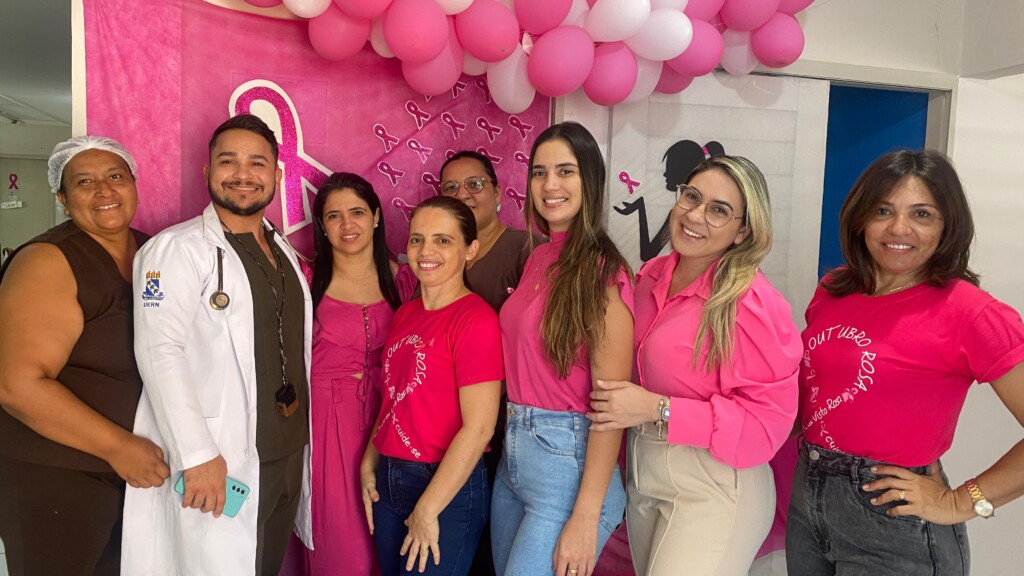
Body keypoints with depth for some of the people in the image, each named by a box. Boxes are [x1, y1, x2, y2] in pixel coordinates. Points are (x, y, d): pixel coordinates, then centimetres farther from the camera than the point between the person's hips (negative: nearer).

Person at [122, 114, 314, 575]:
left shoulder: (284, 252, 12)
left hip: (288, 457, 7)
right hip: (218, 464, -7)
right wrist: (198, 454, -23)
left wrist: (302, 442, 13)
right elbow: (160, 351, -19)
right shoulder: (177, 249, -10)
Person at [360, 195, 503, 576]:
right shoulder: (405, 314, 6)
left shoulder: (476, 319, -17)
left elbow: (479, 427, -20)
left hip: (447, 489, -7)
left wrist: (427, 510, -16)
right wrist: (369, 465, 5)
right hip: (389, 480, 7)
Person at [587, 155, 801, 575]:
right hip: (642, 477, 7)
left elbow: (768, 421, -20)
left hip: (713, 490, -6)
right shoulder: (651, 276, 0)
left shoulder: (752, 303, -20)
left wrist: (659, 410, -24)